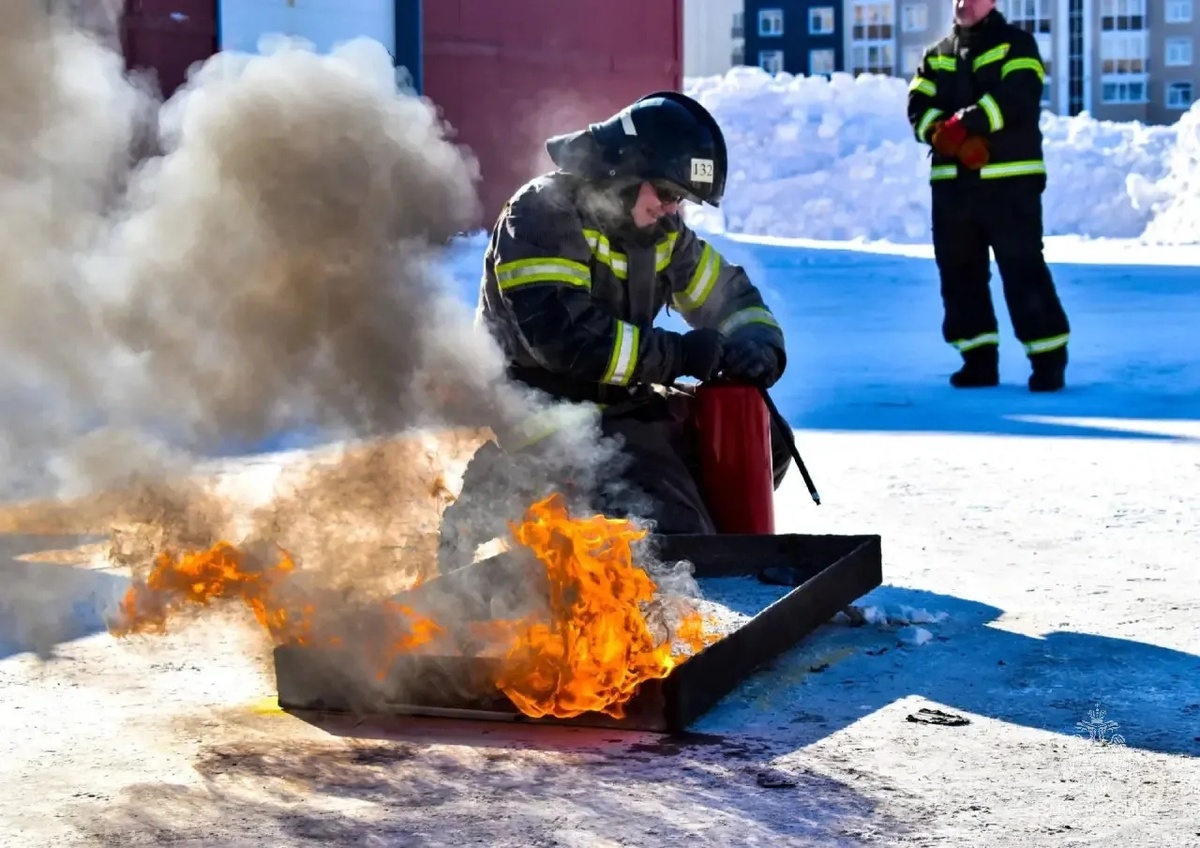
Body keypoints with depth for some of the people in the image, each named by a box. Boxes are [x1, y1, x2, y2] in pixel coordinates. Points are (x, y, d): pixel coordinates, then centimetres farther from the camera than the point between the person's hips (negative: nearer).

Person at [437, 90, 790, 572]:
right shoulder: (543, 213, -16)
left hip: (618, 404, 9)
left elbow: (726, 294, 18)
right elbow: (563, 335, -27)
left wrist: (759, 346, -6)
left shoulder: (663, 232, 7)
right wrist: (680, 355, -24)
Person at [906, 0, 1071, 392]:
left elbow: (1016, 97, -15)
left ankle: (1049, 359, -5)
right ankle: (979, 358, 15)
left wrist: (966, 123, -23)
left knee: (1022, 267, -9)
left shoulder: (1015, 44, 3)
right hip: (951, 182, 5)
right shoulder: (936, 55, 17)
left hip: (1010, 180, -5)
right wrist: (946, 135, -16)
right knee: (959, 270, 7)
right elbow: (919, 108, 4)